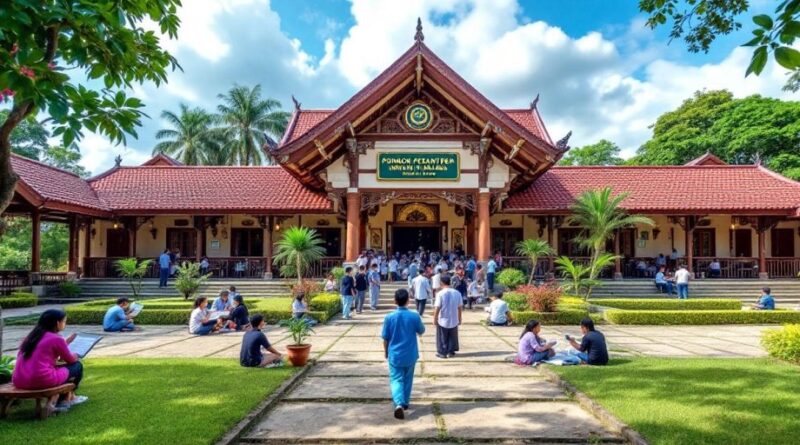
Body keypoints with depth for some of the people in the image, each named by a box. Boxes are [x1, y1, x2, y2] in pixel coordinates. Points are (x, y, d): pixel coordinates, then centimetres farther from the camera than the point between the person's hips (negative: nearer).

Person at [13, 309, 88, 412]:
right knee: (77, 366, 13)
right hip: (42, 380, -8)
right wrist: (75, 355, 30)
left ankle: (55, 400, 30)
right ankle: (68, 398, 32)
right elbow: (71, 360, 8)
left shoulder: (32, 335, 14)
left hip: (19, 382, 8)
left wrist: (65, 343, 32)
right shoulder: (57, 339, -8)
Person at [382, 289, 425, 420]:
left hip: (395, 355, -1)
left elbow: (385, 338, -4)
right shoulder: (415, 316, -12)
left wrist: (386, 352, 12)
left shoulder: (389, 317, -11)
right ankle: (405, 402, 31)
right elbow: (421, 331, 6)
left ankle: (399, 404, -17)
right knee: (408, 379, 19)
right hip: (410, 355, 1)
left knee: (396, 379, 3)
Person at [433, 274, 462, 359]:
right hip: (454, 320, 3)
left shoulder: (440, 293, -17)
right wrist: (459, 318, 12)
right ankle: (451, 352, 26)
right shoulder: (457, 293, -5)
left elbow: (437, 308, -17)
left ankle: (442, 353, 19)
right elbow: (460, 307, 0)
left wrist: (435, 319, -5)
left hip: (443, 320, -3)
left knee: (442, 338, 12)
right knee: (452, 337, 19)